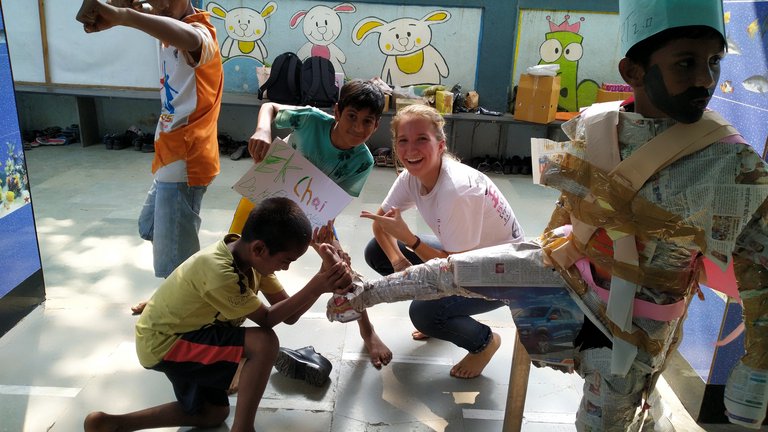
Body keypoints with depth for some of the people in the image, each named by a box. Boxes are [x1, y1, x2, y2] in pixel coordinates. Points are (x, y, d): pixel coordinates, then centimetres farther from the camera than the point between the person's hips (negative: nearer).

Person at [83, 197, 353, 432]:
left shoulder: (252, 255, -9)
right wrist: (315, 287, -29)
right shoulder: (218, 272, -34)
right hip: (163, 343, -9)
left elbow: (289, 315, -11)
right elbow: (268, 319, -21)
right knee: (264, 342, -26)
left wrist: (325, 281, -26)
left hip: (182, 333, 9)